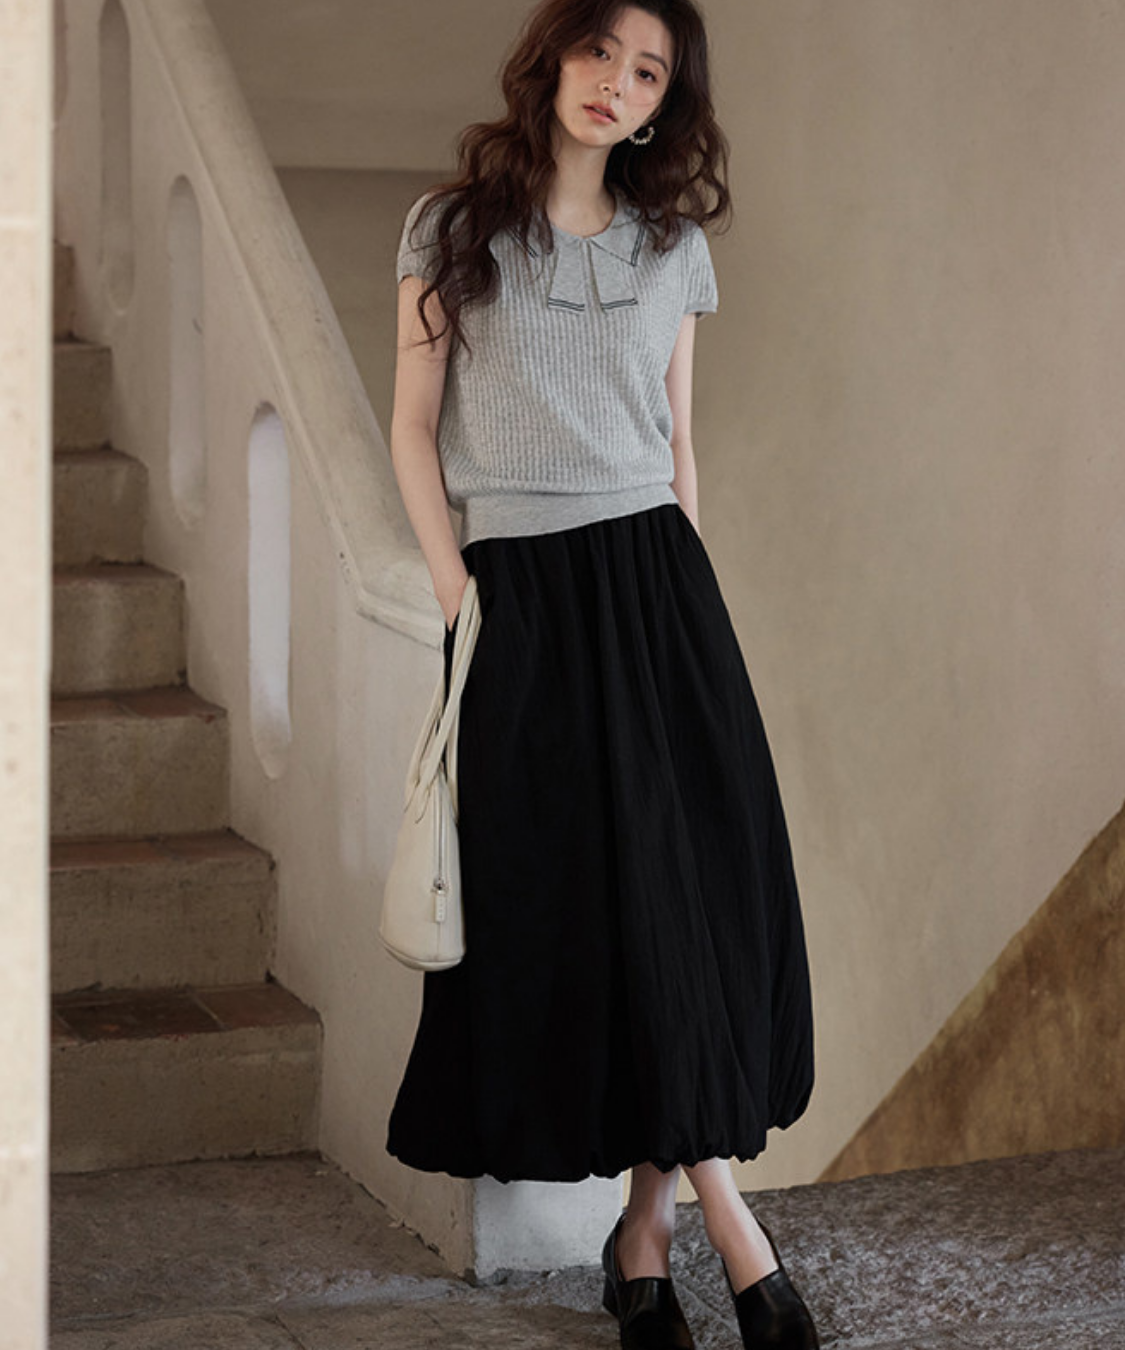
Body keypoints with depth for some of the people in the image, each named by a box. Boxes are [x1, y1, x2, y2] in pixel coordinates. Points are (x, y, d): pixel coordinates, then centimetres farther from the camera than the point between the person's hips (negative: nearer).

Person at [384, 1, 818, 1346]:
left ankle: (650, 1222, 3)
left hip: (654, 580, 2)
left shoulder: (673, 243, 11)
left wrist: (678, 583, 10)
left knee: (688, 874, -5)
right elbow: (414, 428, 4)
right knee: (562, 892, -5)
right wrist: (457, 593, -4)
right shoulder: (453, 227, 4)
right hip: (518, 591, -2)